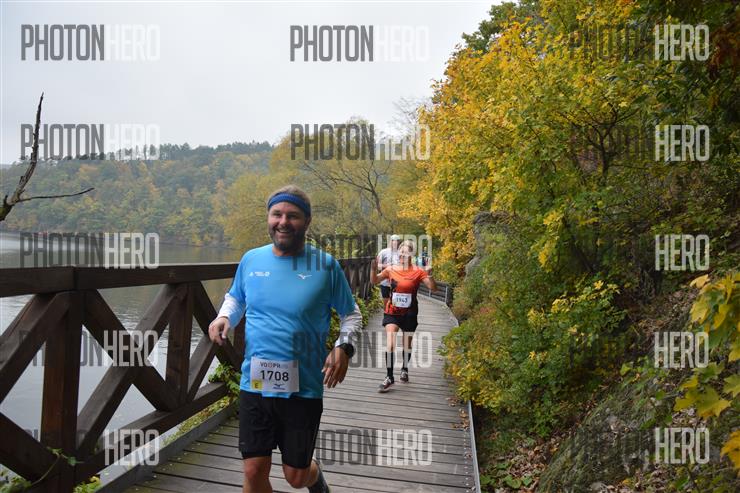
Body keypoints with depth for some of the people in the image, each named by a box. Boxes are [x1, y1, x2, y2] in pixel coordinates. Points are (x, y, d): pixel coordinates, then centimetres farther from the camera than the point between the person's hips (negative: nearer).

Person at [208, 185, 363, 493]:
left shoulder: (325, 264, -8)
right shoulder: (251, 259, 0)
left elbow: (351, 314, 2)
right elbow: (235, 298, 18)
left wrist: (344, 347, -16)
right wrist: (224, 317, -3)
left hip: (304, 389, -2)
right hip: (254, 386, 3)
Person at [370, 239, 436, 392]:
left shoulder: (418, 271, -8)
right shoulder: (391, 269, -3)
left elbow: (433, 288, -11)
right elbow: (374, 281, 4)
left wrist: (430, 275, -29)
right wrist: (373, 268, -14)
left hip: (409, 313, 0)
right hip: (392, 312, 0)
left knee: (407, 344, 14)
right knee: (390, 343, -14)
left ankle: (404, 369, 41)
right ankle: (389, 377, -6)